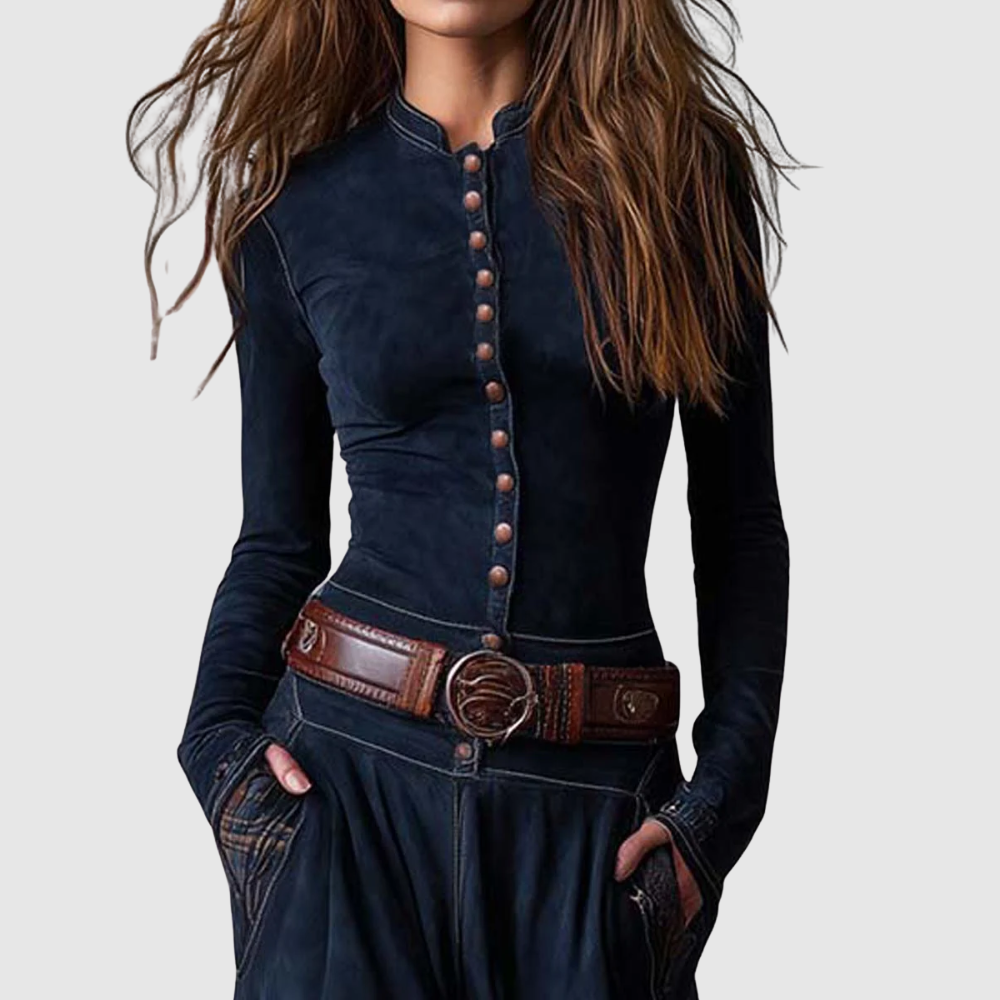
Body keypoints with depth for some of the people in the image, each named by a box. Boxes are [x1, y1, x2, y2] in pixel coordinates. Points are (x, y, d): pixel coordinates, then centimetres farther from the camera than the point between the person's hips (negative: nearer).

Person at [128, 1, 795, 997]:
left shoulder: (681, 165, 1)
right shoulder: (299, 205, 3)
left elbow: (739, 521, 4)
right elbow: (279, 535, 10)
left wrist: (724, 795, -3)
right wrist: (219, 735, -6)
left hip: (597, 799, 0)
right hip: (348, 766, 0)